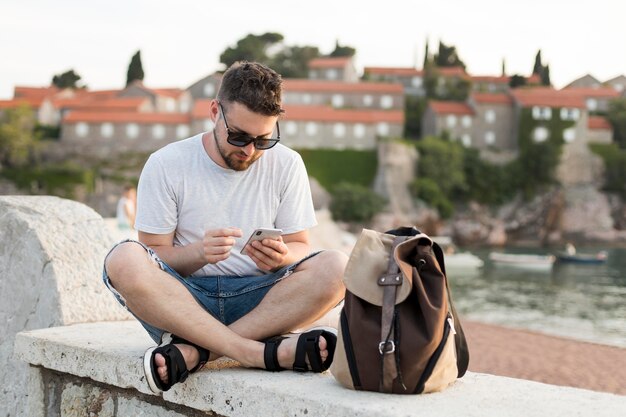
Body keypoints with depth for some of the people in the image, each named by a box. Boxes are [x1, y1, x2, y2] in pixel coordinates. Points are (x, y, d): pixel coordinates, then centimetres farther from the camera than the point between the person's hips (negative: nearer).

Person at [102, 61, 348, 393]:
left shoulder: (286, 164, 5)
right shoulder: (165, 165, -1)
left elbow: (300, 247, 8)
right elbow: (154, 257, -3)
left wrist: (283, 256, -17)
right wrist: (198, 253, -25)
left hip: (257, 299, 2)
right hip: (181, 299, -1)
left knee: (335, 267, -26)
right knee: (124, 260, -32)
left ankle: (192, 350, -29)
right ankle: (260, 353, -34)